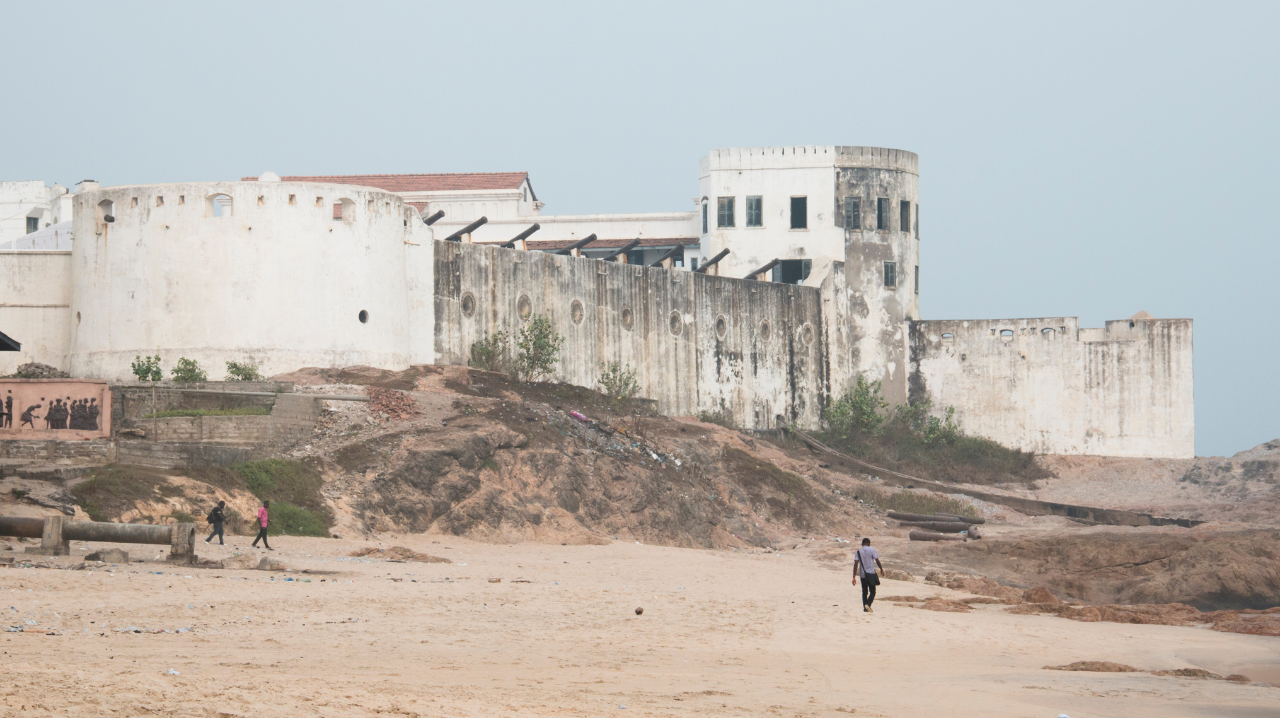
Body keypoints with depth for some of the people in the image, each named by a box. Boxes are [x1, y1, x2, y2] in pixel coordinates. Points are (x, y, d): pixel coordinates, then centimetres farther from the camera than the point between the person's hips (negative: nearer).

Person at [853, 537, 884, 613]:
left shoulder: (858, 552, 3)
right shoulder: (872, 550, -4)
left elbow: (856, 564, -3)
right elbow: (877, 560, -5)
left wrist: (854, 577, -4)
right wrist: (881, 569, 11)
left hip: (862, 575, 3)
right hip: (871, 574, -3)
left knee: (864, 591, 16)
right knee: (872, 592, 1)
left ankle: (865, 607, 16)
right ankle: (868, 604, -22)